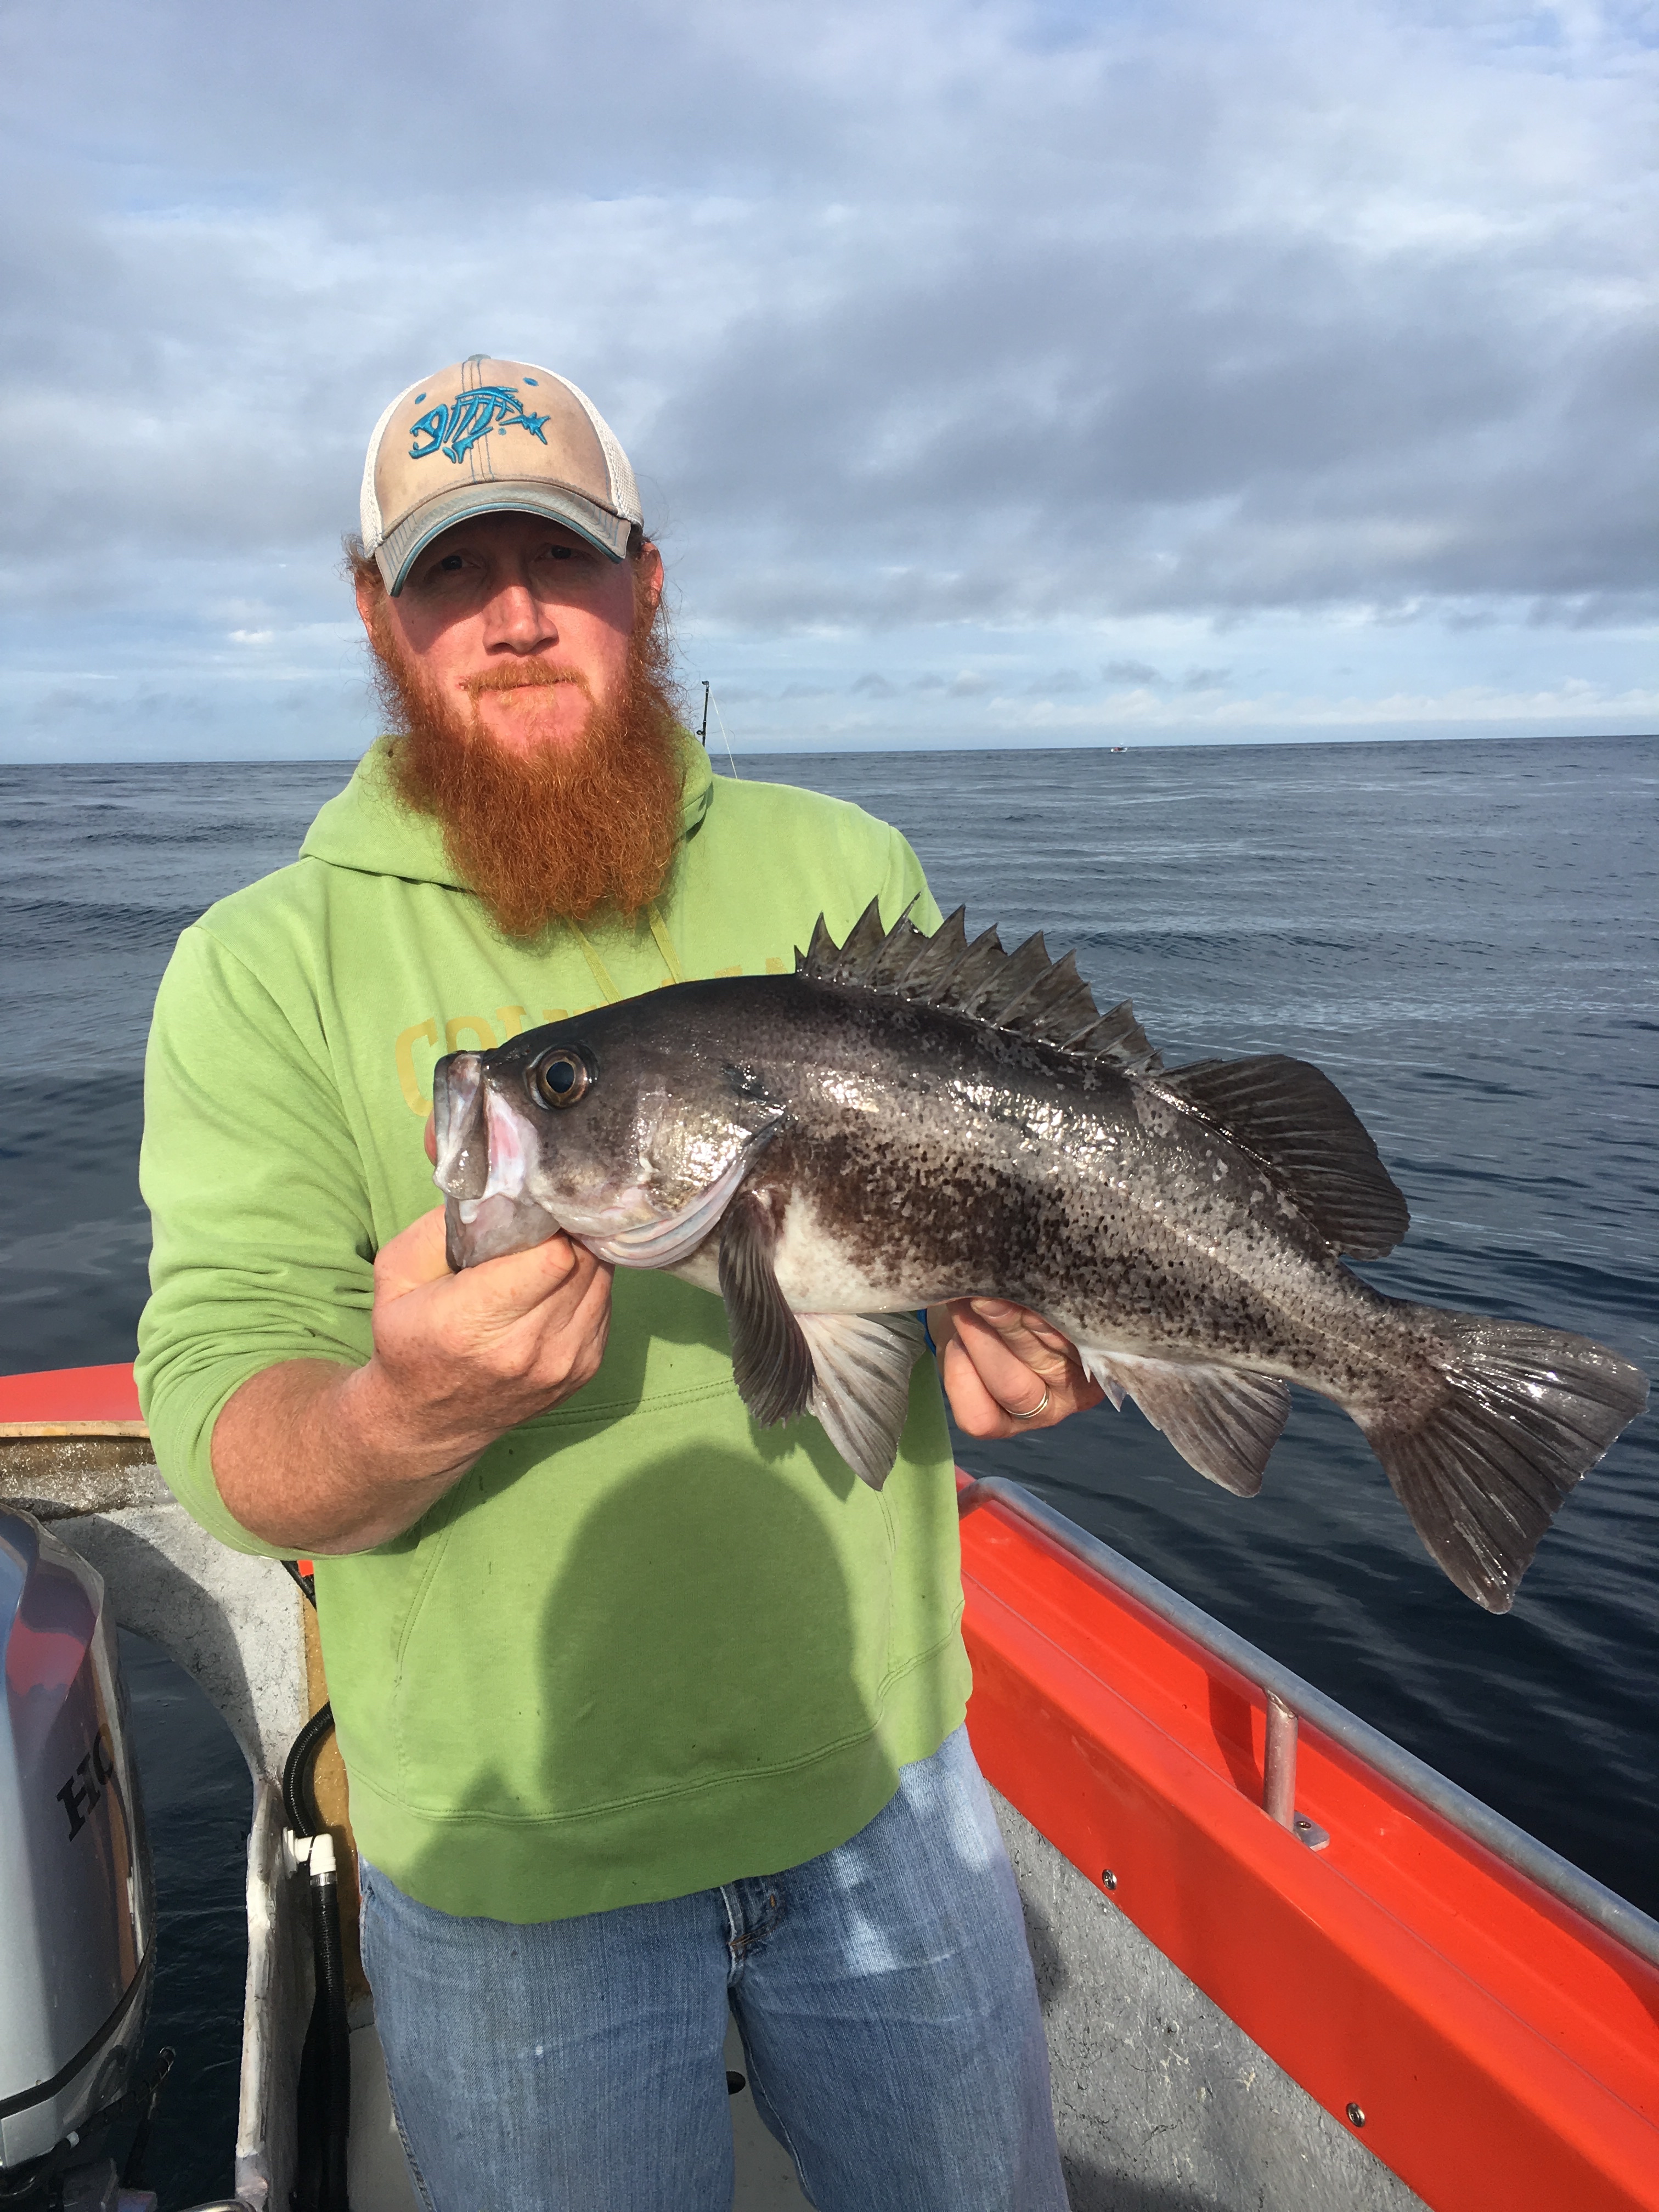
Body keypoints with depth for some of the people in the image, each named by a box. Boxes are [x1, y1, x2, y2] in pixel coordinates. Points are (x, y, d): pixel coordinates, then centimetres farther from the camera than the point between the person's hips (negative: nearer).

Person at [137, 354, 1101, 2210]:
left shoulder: (843, 871, 0)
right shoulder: (263, 964, -7)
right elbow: (220, 1430, -13)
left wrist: (1029, 1344, -17)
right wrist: (408, 1416, -35)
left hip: (879, 1772, 3)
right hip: (508, 1847, -2)